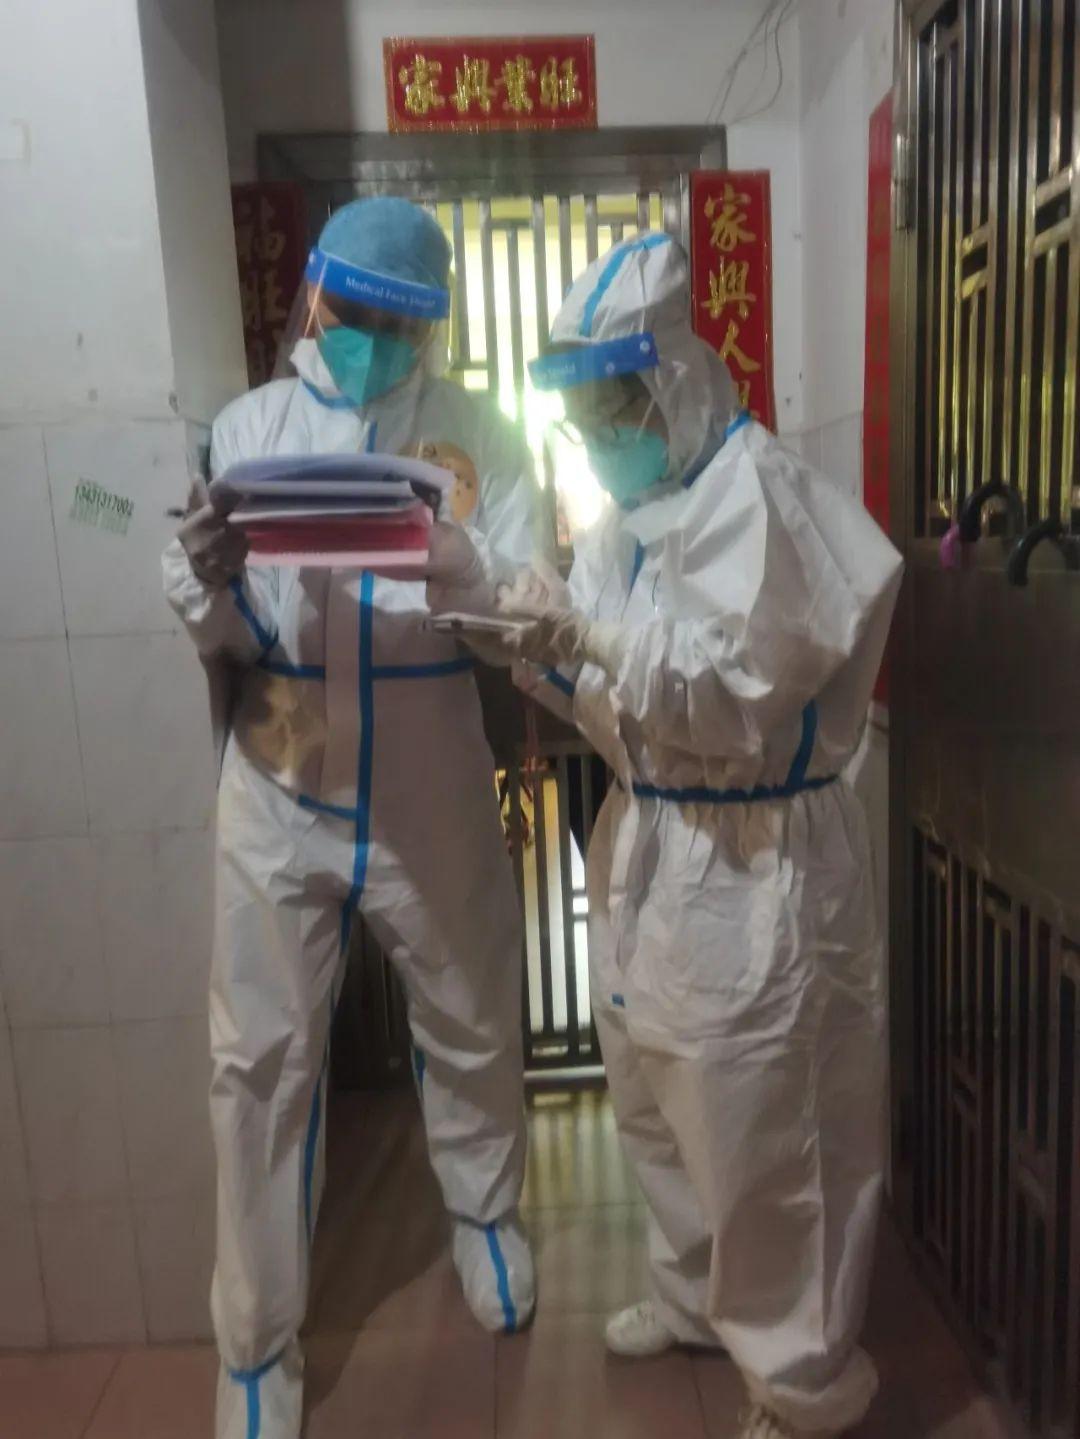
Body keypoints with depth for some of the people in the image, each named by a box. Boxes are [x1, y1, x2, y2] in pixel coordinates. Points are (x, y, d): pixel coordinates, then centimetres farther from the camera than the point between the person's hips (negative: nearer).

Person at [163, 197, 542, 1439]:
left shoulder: (480, 433, 0)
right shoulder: (248, 425, 2)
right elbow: (217, 641, -2)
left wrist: (459, 571, -30)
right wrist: (207, 586, -24)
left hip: (433, 795, 0)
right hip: (278, 794, 1)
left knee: (470, 1028, 17)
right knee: (262, 1057, 8)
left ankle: (484, 1212, 47)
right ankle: (256, 1338, 29)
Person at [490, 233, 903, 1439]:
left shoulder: (759, 496, -14)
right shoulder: (630, 514, 12)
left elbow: (737, 694, -21)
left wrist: (587, 628, -22)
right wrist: (547, 656, -7)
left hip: (751, 866, -9)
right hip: (650, 847, 9)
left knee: (759, 1135, 5)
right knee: (655, 1100, 22)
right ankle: (696, 1295, 46)